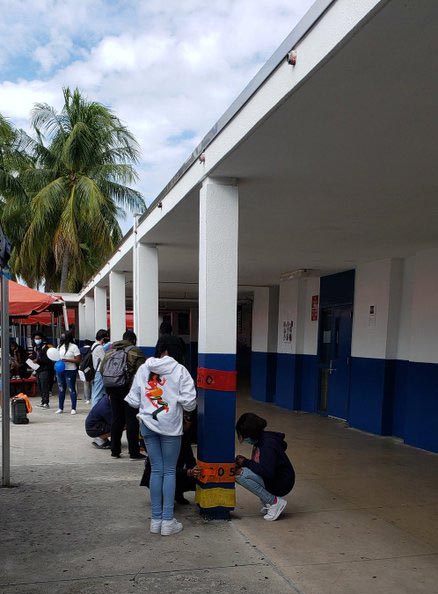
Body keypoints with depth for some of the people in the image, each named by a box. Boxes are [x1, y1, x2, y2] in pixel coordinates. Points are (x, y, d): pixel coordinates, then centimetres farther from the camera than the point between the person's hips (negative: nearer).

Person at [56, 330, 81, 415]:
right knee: (61, 389, 10)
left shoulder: (74, 347, -7)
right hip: (60, 370, 6)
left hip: (70, 371, -6)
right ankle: (60, 408, 19)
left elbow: (78, 360, -10)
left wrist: (67, 360, -20)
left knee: (71, 389, -3)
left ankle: (73, 408, 4)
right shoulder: (60, 346, 12)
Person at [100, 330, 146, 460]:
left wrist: (109, 389, 16)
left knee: (116, 420, 14)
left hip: (113, 389, 6)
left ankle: (115, 450, 19)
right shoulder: (135, 351, -6)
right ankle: (134, 453, 3)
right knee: (132, 421, 0)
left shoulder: (110, 351, 12)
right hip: (128, 389, -6)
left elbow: (102, 370, 11)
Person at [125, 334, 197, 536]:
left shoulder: (143, 369, 1)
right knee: (170, 471, 7)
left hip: (148, 424, 3)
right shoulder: (179, 370, -9)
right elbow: (189, 401, -12)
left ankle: (156, 519, 17)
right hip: (170, 425, -3)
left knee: (156, 470, 12)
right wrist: (188, 406, 10)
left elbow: (133, 400, 4)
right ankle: (167, 521, 9)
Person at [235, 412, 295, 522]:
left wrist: (246, 462, -20)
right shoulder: (260, 440, 5)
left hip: (281, 484, -10)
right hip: (270, 480, 10)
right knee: (236, 472, 2)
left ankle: (275, 502, -13)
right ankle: (268, 501, 7)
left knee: (241, 475, -25)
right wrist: (243, 462, -4)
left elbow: (267, 472, -32)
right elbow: (258, 464, 16)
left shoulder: (268, 444, -23)